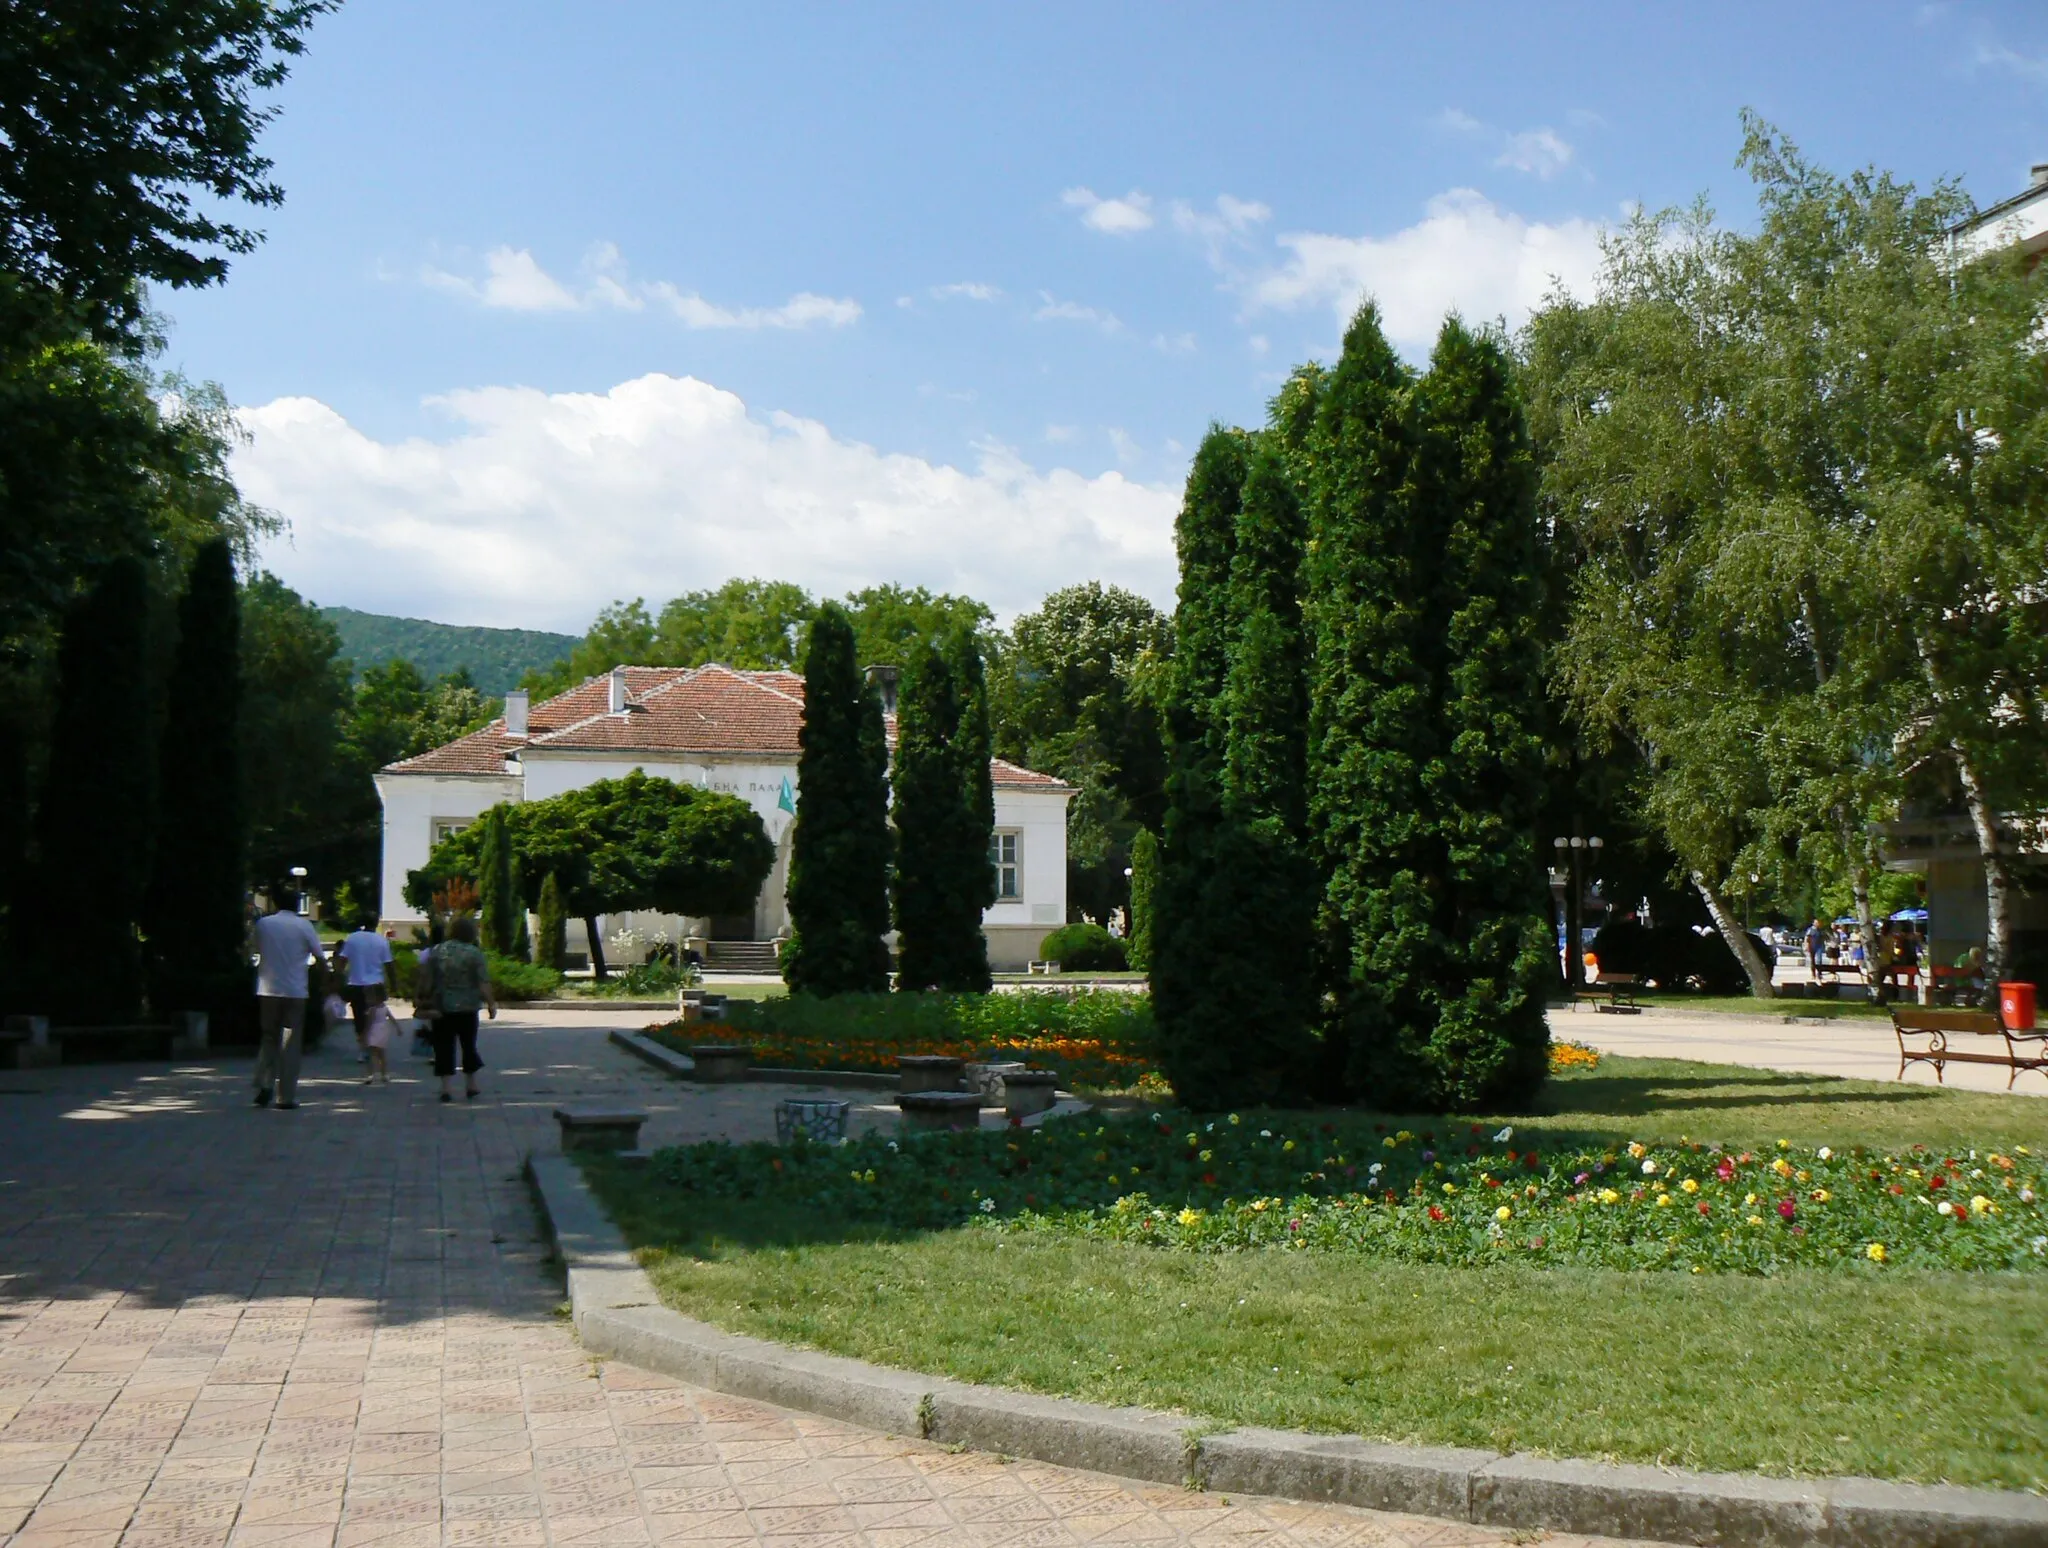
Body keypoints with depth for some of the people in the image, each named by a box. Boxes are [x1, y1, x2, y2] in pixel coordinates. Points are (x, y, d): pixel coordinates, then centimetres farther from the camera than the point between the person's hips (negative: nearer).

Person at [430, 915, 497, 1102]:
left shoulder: (437, 951, 3)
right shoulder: (474, 954, -7)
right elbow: (484, 984, -11)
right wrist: (492, 1004, -3)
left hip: (441, 1008, 2)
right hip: (467, 1008, -1)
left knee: (444, 1047, 4)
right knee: (469, 1045, 12)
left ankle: (447, 1088, -2)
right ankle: (471, 1087, 19)